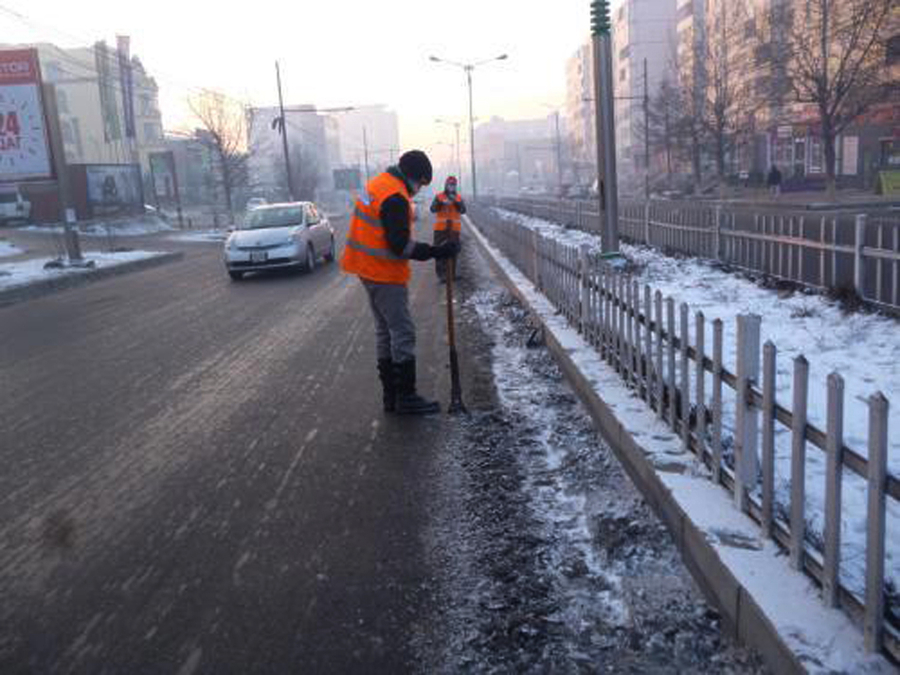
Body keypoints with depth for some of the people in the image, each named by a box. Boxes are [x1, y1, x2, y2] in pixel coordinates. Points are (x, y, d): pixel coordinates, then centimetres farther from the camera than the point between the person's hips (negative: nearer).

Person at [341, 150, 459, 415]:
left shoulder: (378, 184, 11)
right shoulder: (395, 198, -21)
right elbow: (401, 245, -24)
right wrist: (437, 252, -19)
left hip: (369, 270, 10)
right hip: (385, 274, -10)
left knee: (385, 332, 15)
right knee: (403, 333, -3)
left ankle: (391, 395, 22)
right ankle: (406, 397, 4)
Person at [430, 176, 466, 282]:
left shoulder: (459, 198, 7)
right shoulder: (439, 197, 2)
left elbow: (463, 210, -5)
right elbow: (433, 209, -9)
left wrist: (456, 202, -20)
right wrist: (441, 203, -25)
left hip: (454, 229, 2)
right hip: (440, 229, -2)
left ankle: (451, 273, 13)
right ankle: (440, 273, 2)